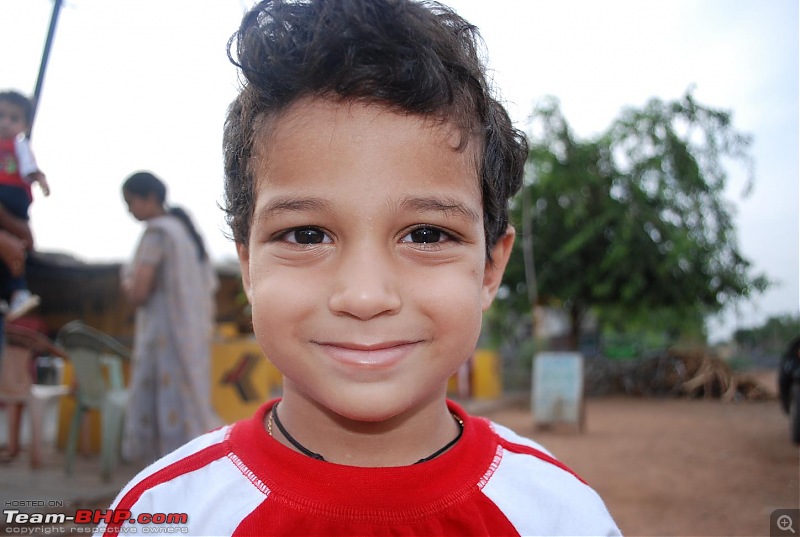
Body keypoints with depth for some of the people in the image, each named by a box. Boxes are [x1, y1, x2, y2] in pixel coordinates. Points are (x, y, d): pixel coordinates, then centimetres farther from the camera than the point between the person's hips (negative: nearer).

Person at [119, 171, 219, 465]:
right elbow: (209, 288, 17)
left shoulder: (156, 232, -10)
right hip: (193, 338, 9)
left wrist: (126, 280, 3)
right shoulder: (185, 230, 16)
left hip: (164, 338, -9)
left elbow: (138, 294, -15)